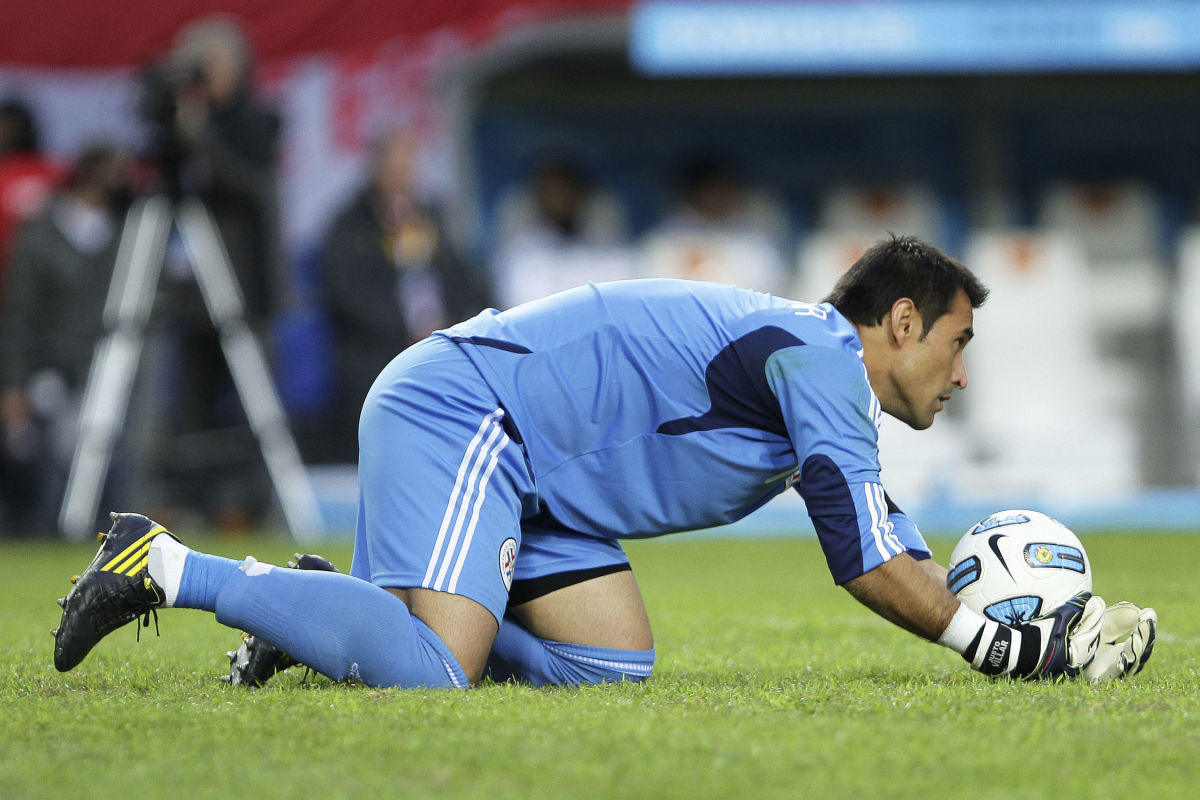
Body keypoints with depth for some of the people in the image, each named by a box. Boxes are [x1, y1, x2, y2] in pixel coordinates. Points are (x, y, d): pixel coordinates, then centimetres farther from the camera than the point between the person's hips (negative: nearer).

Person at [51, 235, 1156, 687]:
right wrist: (994, 647, -4)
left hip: (521, 469, 11)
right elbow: (867, 561, -14)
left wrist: (1023, 634, 13)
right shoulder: (820, 355, -11)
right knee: (431, 670, -27)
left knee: (612, 664, 0)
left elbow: (901, 553, 25)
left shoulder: (818, 382, 20)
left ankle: (329, 605, 6)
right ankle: (169, 568, -16)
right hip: (459, 415, -11)